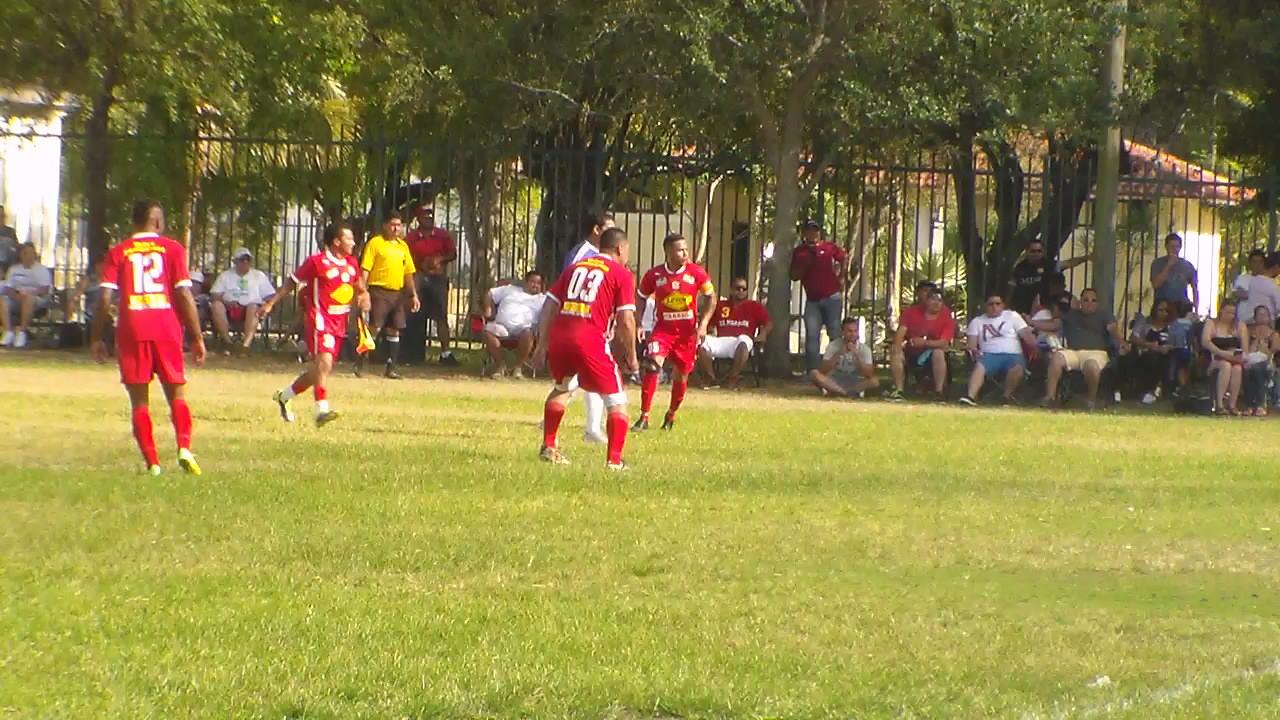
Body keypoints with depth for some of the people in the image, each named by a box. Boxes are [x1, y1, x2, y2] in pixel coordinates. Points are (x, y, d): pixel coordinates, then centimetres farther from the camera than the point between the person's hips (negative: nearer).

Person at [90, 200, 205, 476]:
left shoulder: (118, 253, 6)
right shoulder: (172, 249, 5)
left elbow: (105, 298, -2)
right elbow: (184, 294, -2)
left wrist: (97, 338, 6)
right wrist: (197, 337, 2)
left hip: (131, 332, 0)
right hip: (167, 329, 0)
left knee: (139, 400, 6)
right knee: (177, 394, 10)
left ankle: (152, 462, -2)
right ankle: (184, 448, -12)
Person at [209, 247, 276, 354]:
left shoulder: (259, 276, 17)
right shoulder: (225, 276, 17)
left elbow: (270, 297, 10)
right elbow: (214, 296, 6)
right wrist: (226, 302, -15)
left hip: (250, 313, -1)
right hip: (229, 311, 1)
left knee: (253, 307, -36)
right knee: (216, 305, -30)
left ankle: (246, 343, -51)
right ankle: (226, 340, -31)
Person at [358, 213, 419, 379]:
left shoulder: (403, 246, 15)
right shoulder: (375, 243, -3)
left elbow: (408, 273, 20)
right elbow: (365, 269, -8)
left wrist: (413, 295, 15)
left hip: (397, 293, 6)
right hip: (379, 291, -6)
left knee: (394, 330, 6)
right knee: (375, 327, -12)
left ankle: (390, 369, 11)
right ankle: (359, 365, -4)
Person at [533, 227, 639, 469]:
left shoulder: (575, 267, 21)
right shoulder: (622, 275, 6)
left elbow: (549, 306, 17)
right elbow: (626, 321, -1)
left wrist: (542, 345, 19)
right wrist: (631, 356, 9)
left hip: (558, 338, 5)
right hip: (591, 341, -5)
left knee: (562, 389, 32)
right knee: (617, 401, 6)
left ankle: (548, 447, 37)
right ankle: (614, 460, -3)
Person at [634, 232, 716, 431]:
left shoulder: (696, 273, -8)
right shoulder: (654, 275, -7)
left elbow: (711, 297, 3)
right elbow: (641, 299, 8)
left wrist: (703, 324, -7)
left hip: (688, 331, 1)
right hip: (663, 328, -1)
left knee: (681, 375, 9)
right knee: (652, 365, -21)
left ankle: (671, 415, 34)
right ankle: (644, 417, -16)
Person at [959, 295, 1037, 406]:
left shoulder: (1012, 316, 14)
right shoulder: (977, 321, 17)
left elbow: (1027, 335, 4)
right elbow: (971, 344, 9)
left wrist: (1034, 347, -16)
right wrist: (973, 350, -16)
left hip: (1012, 355, -1)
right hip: (989, 355, 1)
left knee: (1017, 368, -34)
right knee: (979, 366, -33)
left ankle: (1007, 397, -16)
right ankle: (970, 396, -49)